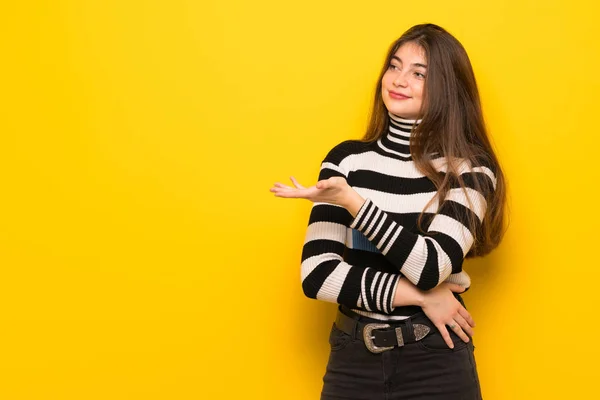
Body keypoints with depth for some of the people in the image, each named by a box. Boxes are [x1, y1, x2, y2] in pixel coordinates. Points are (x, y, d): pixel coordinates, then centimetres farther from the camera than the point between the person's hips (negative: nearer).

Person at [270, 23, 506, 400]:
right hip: (353, 358, 2)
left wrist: (351, 200, -24)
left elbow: (432, 268, -18)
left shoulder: (470, 170, -4)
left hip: (436, 363, -1)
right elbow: (317, 274, -7)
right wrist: (421, 296, -13)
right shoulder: (346, 159, 0)